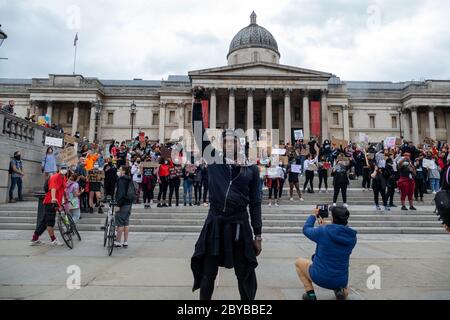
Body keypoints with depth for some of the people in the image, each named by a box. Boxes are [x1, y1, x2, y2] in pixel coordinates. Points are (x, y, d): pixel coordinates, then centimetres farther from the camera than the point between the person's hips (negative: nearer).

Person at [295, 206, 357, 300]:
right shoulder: (352, 237, -6)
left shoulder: (323, 231, -18)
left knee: (298, 262, 23)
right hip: (341, 281, 4)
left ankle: (310, 293, 6)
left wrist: (313, 216, 15)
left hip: (319, 278, -4)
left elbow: (306, 229, 1)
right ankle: (340, 290, 6)